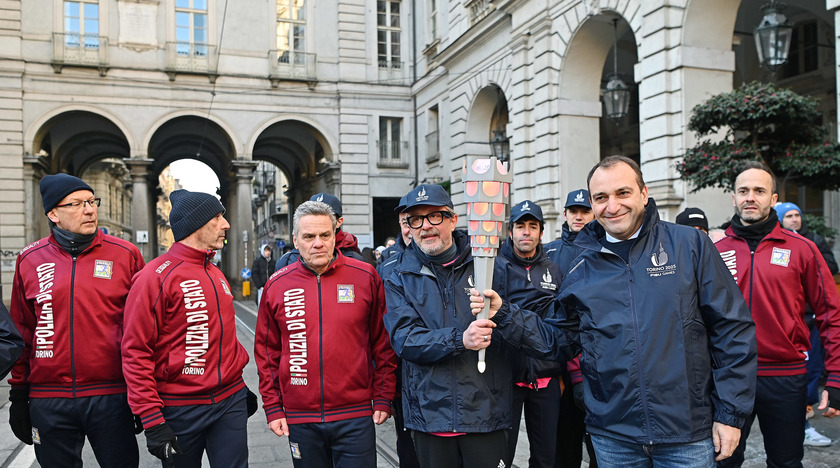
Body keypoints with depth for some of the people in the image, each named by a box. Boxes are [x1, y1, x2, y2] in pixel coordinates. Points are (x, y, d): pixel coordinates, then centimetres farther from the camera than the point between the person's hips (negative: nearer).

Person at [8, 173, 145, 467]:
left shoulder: (125, 254, -1)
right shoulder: (30, 260, 4)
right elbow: (21, 332, 10)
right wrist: (18, 393, 10)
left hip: (111, 395, -2)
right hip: (48, 400, 2)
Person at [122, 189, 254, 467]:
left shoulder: (217, 275, 11)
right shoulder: (156, 277, -12)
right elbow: (135, 353, -13)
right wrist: (152, 421, -16)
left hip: (230, 402, 6)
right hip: (180, 409, -5)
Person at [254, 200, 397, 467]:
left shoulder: (365, 277, -3)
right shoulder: (277, 286, 1)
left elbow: (383, 342, 1)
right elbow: (266, 350, 7)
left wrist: (383, 398, 0)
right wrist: (272, 407, 4)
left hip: (356, 417, -1)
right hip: (300, 419, 2)